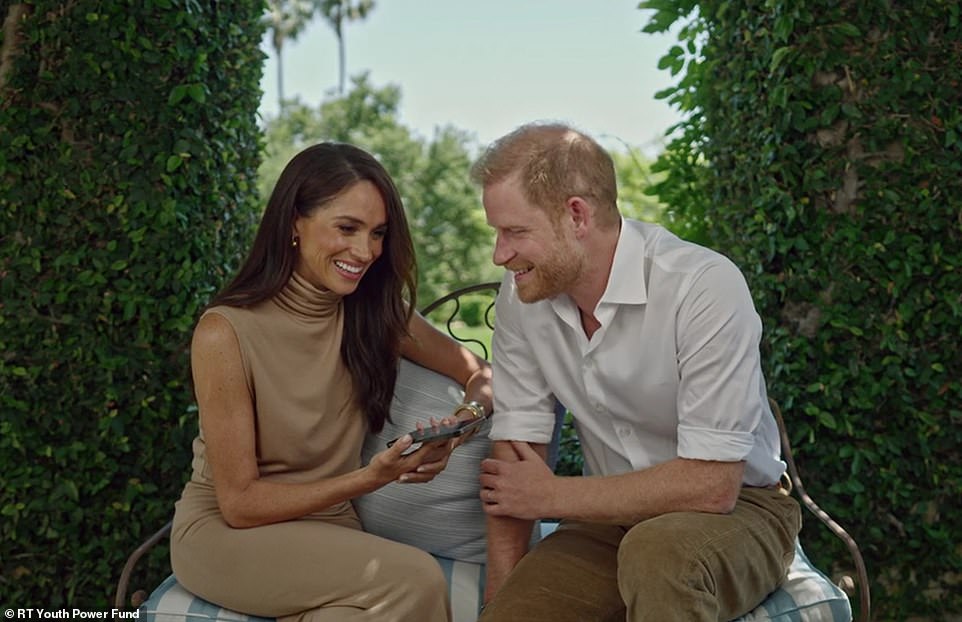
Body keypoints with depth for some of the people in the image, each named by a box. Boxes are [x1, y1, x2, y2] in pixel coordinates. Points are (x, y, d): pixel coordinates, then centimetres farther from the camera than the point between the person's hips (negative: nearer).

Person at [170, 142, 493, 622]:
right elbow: (240, 503, -15)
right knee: (415, 581, -25)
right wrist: (372, 478, -25)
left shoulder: (374, 312, -3)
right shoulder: (224, 333, -17)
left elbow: (479, 373, 6)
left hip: (328, 530, 4)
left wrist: (466, 416, -18)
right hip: (226, 533, -4)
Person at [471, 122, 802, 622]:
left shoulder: (706, 287, -24)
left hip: (736, 509, -3)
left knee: (656, 550, -34)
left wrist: (551, 495, -16)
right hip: (611, 516, 3)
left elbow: (711, 484, -24)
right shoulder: (521, 296, -6)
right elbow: (516, 450, -3)